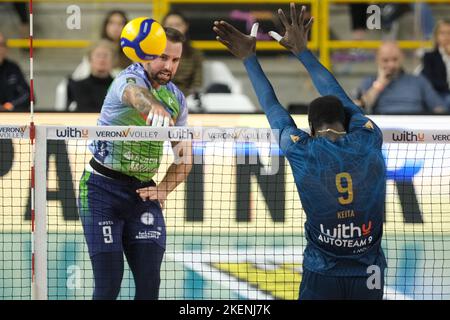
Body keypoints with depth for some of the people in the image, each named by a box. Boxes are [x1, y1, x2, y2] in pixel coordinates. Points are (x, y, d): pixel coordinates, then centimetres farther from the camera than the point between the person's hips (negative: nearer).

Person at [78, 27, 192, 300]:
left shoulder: (177, 99, 8)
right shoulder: (130, 78, -13)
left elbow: (185, 157, 15)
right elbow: (135, 94, -40)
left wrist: (164, 189, -5)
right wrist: (155, 108, -65)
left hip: (144, 192, 5)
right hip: (103, 188, -5)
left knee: (150, 282, -4)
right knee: (109, 283, -9)